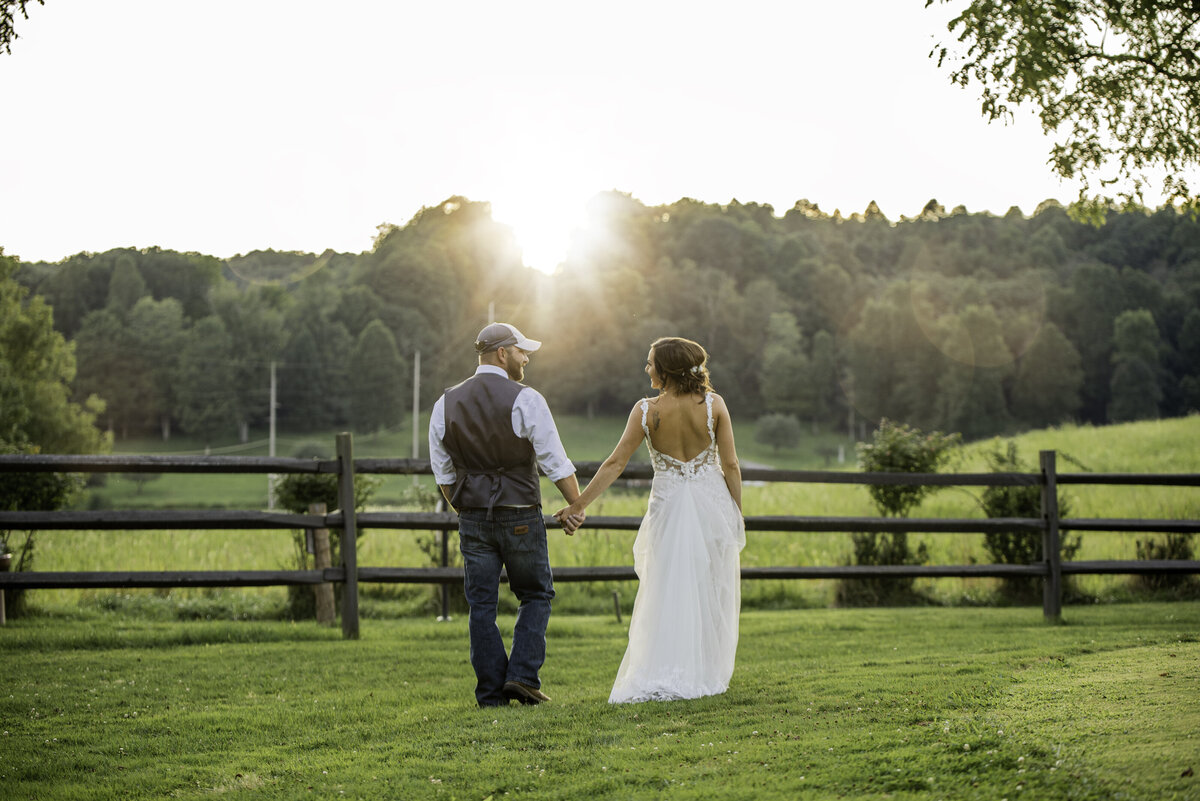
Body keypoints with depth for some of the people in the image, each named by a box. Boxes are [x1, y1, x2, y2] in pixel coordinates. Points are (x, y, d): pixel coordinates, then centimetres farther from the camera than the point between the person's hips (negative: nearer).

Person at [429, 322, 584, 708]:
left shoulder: (446, 404, 6)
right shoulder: (525, 400, -10)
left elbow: (443, 472, 11)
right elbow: (556, 462, -9)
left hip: (473, 517, 4)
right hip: (520, 516, -4)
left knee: (482, 604, 7)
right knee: (535, 595, 12)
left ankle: (491, 691, 7)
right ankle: (523, 676, -1)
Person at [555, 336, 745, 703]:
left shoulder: (646, 411, -9)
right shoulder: (713, 405, -7)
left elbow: (615, 462, -10)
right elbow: (730, 465, -5)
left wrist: (578, 504, -5)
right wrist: (737, 513, 7)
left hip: (668, 507, 0)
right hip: (711, 505, 0)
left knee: (665, 593, 8)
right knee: (710, 593, 12)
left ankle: (656, 677, 0)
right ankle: (704, 675, 16)